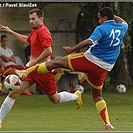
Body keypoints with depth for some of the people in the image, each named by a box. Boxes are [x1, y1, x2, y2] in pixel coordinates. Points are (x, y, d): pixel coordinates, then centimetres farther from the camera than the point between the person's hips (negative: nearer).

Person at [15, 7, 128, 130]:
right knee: (97, 96, 20)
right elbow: (124, 23, 36)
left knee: (56, 63, 2)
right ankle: (107, 123, 5)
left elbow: (89, 42, -24)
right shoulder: (121, 28, 9)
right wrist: (113, 16, 33)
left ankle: (25, 73, -1)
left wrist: (72, 49, -18)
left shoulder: (101, 29, -10)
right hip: (103, 69, 5)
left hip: (90, 60, -5)